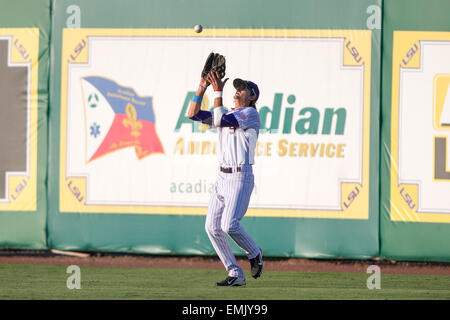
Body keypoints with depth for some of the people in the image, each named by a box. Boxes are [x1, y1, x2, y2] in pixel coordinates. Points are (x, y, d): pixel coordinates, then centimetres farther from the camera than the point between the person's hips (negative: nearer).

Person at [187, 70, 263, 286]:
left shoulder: (250, 114, -6)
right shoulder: (226, 114, 18)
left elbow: (219, 121, -20)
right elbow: (192, 114, 11)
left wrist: (218, 92, -17)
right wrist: (202, 88, 2)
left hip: (241, 178, -8)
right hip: (222, 177, 8)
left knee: (229, 225, -19)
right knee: (212, 227, -2)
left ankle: (254, 254, 10)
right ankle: (236, 275, 4)